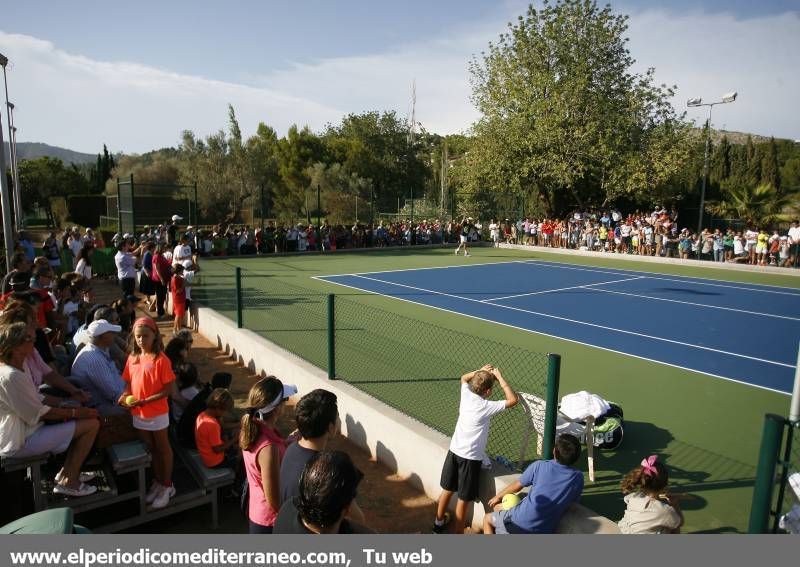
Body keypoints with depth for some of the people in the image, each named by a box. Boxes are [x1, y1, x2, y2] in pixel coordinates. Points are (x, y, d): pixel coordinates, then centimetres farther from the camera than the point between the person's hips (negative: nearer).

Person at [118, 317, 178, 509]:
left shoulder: (160, 359, -19)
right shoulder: (132, 357, 0)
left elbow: (169, 390, -19)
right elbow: (129, 382, 9)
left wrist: (143, 401, -22)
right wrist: (125, 395, -11)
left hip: (157, 413, -5)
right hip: (138, 414, 6)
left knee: (163, 448, 12)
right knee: (150, 448, 21)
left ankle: (167, 486, 27)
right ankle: (157, 481, 38)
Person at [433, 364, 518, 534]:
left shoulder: (466, 395, -2)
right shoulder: (486, 406, -19)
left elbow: (464, 378, 19)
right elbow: (513, 400, -16)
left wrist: (481, 371, 9)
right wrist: (500, 377, -11)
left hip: (454, 451, 7)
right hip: (471, 458, -6)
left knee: (447, 490, 22)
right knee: (463, 499, 6)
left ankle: (439, 523, 41)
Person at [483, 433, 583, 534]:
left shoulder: (539, 466, -14)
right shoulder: (578, 478, -9)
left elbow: (517, 485, 2)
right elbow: (573, 501, 9)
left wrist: (498, 496, 20)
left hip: (520, 522, -4)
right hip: (544, 531, 4)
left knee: (487, 519, 22)